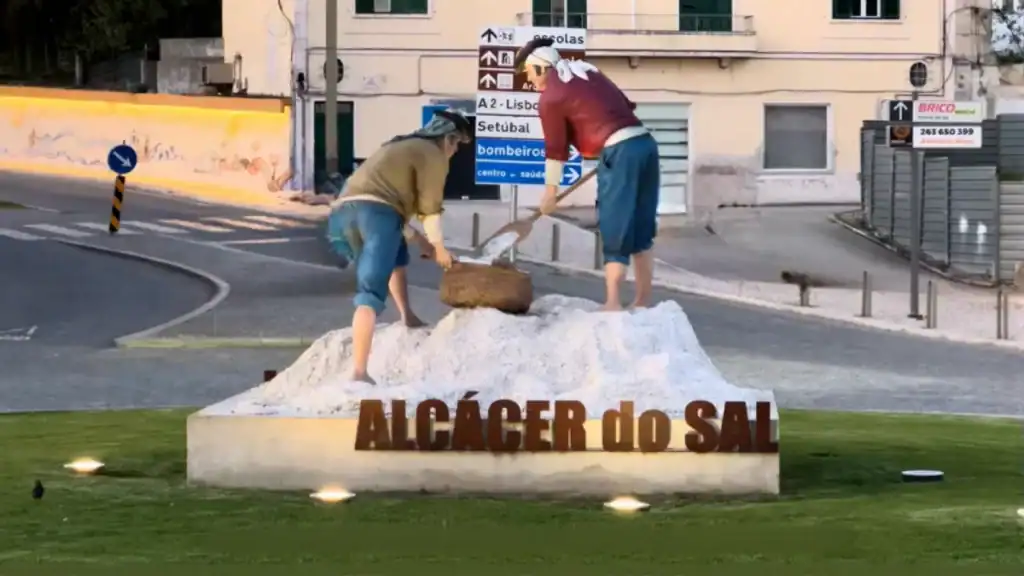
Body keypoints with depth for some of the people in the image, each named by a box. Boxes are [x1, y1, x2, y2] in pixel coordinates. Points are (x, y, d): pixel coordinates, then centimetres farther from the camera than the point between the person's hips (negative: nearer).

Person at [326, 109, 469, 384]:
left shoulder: (399, 148, 35)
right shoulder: (433, 155, 10)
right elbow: (429, 210, 5)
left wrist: (420, 241, 38)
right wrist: (439, 248, 19)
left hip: (341, 214, 8)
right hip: (375, 214, -8)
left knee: (397, 252, 37)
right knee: (371, 293, -17)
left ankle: (407, 317, 36)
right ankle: (359, 372, -31)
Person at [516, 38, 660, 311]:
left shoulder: (550, 97, -1)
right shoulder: (588, 71, 22)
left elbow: (556, 149, 4)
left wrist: (551, 191, 13)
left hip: (618, 151, -8)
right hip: (645, 142, 8)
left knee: (615, 231, -3)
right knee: (642, 229, 12)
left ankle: (612, 303, -6)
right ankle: (643, 302, 16)